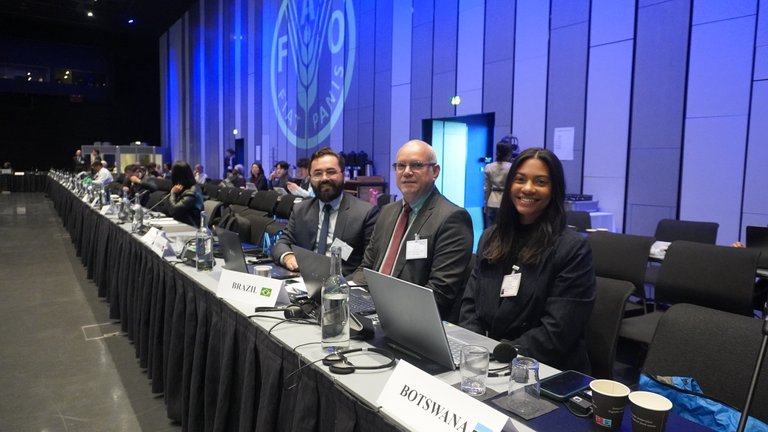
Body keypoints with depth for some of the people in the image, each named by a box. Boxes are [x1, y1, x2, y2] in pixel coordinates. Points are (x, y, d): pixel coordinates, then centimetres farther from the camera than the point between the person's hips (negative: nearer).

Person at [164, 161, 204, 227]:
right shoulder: (184, 189, 10)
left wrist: (173, 193, -7)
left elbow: (173, 210, -19)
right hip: (180, 224, 8)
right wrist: (173, 193, -4)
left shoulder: (192, 192, -16)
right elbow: (166, 209, 10)